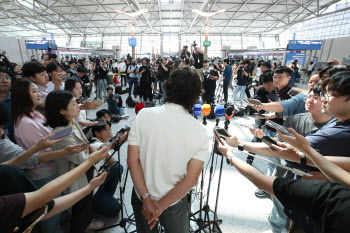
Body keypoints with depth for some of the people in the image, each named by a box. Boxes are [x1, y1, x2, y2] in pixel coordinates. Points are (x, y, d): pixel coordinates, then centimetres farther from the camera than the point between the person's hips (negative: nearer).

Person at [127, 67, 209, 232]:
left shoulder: (143, 115, -18)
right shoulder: (200, 132, -18)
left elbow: (133, 160, -17)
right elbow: (191, 179, -18)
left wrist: (147, 199, -12)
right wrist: (162, 205, -12)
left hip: (141, 197, 1)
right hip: (175, 202, 0)